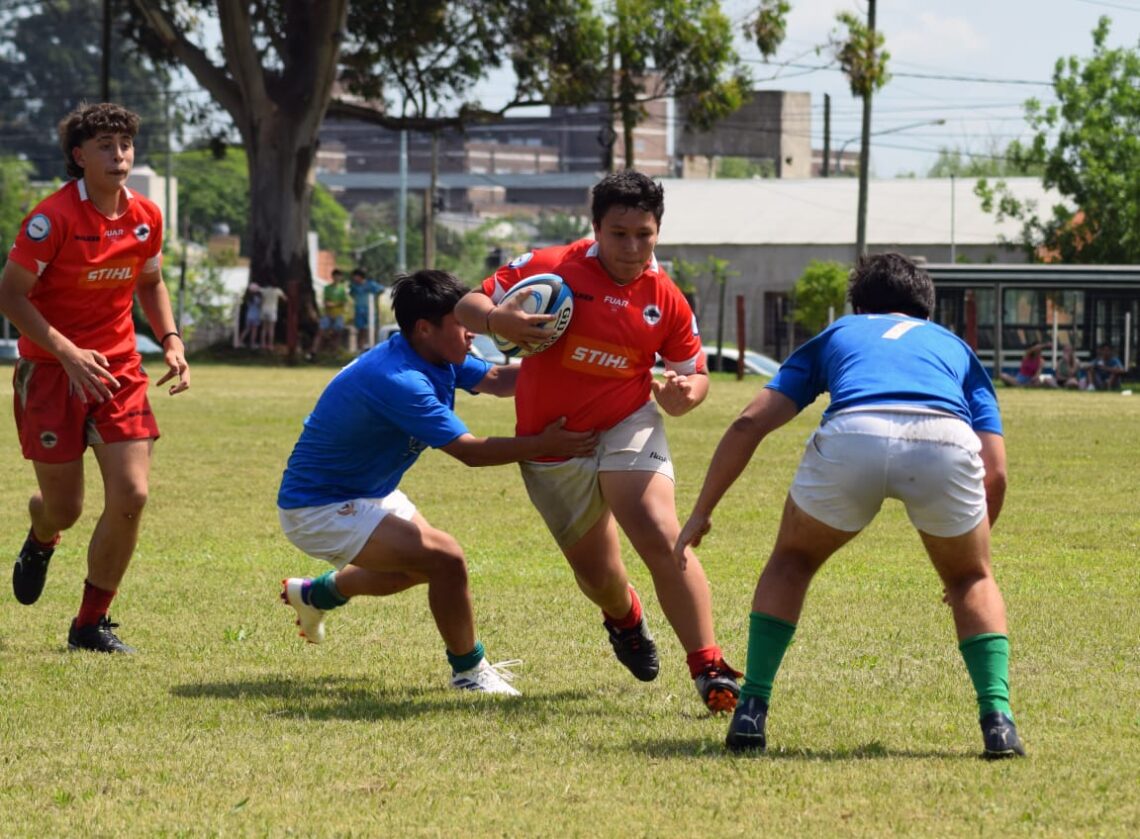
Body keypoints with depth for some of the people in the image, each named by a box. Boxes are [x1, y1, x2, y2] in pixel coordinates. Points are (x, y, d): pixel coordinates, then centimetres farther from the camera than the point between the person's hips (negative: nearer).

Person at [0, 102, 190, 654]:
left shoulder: (145, 218, 1)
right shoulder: (54, 217, -17)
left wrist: (171, 341, 3)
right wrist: (67, 352, -24)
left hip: (118, 369, 4)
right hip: (51, 370, -4)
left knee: (131, 495, -10)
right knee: (65, 507, 2)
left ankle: (91, 624, 6)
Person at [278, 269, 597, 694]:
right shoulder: (397, 381, -32)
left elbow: (495, 379, -4)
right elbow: (469, 451, -30)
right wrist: (543, 445, -29)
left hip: (365, 490, 11)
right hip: (319, 509, -11)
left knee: (418, 564, 30)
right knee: (445, 558, -21)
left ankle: (315, 593, 48)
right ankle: (469, 671, -2)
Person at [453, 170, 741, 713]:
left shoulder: (665, 300, -5)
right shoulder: (546, 269, -12)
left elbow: (694, 373, 6)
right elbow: (467, 306, -4)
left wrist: (683, 393, -19)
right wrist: (496, 320, -28)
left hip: (628, 428, 0)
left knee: (662, 540, -24)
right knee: (596, 573, 10)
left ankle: (709, 669, -20)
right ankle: (625, 618, 49)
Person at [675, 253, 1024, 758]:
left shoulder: (835, 336, 38)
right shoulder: (955, 347, 38)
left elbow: (749, 423, 25)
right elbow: (994, 473, 26)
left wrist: (701, 514, 33)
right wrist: (969, 557, 41)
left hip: (852, 434, 0)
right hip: (943, 440, 0)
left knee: (792, 561, 28)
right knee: (972, 579, 27)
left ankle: (752, 710, 17)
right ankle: (997, 717, 9)